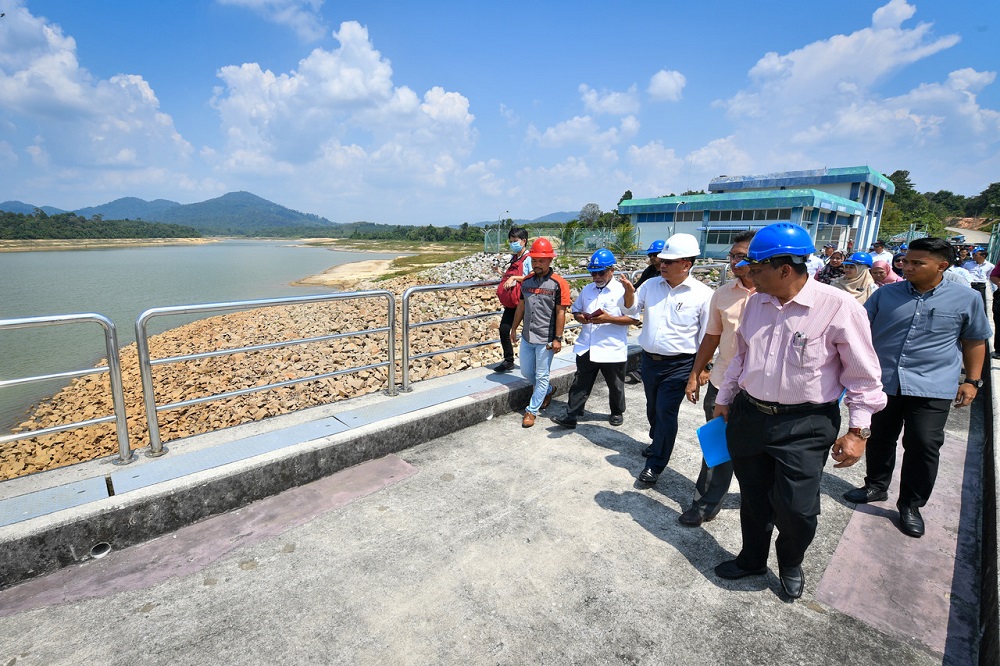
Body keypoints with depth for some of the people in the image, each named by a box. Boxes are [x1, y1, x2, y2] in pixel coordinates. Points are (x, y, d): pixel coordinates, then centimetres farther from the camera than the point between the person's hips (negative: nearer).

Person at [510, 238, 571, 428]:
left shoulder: (558, 283, -12)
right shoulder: (527, 280, 5)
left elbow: (560, 313, -13)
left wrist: (557, 338, -14)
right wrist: (514, 328, 15)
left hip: (546, 339, -6)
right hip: (527, 336, 6)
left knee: (541, 376, 5)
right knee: (526, 372, 18)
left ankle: (532, 410, 19)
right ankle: (547, 391, 43)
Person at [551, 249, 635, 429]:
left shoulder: (623, 290, -8)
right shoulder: (587, 289, 9)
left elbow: (633, 318, -12)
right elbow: (575, 310, 17)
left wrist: (609, 319, -23)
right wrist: (580, 317, -6)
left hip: (612, 350, -3)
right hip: (586, 348, 4)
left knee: (615, 385, 16)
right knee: (580, 383, 6)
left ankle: (617, 412, 38)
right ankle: (571, 416, 13)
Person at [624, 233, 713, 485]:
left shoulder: (703, 294, -11)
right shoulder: (651, 284, 0)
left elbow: (707, 336, -7)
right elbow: (632, 312, 5)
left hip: (678, 366, -5)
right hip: (648, 360, 5)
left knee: (666, 413, -2)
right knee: (653, 408, 21)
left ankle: (655, 464, 12)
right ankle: (657, 442, 46)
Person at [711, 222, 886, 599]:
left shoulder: (838, 306, -16)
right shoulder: (756, 303, 2)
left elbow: (863, 375, -8)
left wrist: (858, 430, -10)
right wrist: (724, 399, 18)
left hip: (804, 425, -5)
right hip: (748, 415, 5)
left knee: (796, 508, 2)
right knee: (753, 500, 17)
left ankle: (791, 565, 35)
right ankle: (752, 559, 42)